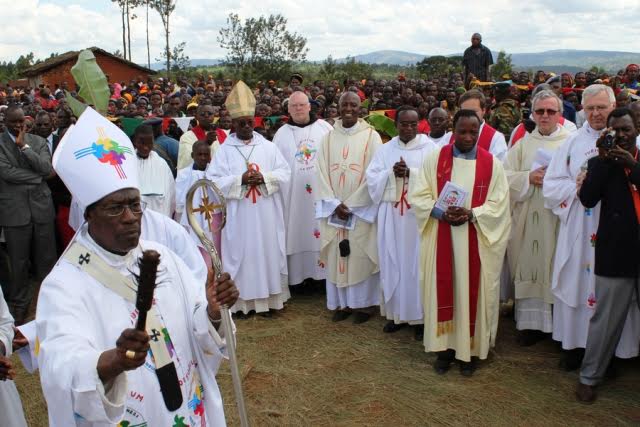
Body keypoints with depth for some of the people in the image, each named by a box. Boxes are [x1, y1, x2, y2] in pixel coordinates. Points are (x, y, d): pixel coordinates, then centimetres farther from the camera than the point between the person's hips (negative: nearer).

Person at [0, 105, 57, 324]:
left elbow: (47, 168, -8)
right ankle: (19, 304, 24)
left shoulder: (38, 141, 7)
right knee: (19, 261, 8)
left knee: (47, 258, 10)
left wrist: (24, 146, -12)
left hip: (41, 207, 2)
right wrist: (37, 176, -10)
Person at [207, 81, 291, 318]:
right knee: (241, 255, 3)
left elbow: (285, 173, 3)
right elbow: (213, 181, -6)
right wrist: (241, 179, -17)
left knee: (267, 254, 7)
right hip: (238, 216, -2)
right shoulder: (224, 150, 0)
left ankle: (267, 299, 18)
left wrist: (264, 177, -15)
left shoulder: (268, 146, 5)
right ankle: (241, 301, 12)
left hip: (266, 215, 2)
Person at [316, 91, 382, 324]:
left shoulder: (371, 136, -3)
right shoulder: (328, 138, 6)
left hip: (362, 210, -3)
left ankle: (363, 303, 14)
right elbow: (322, 173, 2)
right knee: (337, 256, 7)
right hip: (333, 210, 3)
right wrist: (335, 204, -10)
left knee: (361, 255, 2)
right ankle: (341, 302, 18)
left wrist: (352, 205, -12)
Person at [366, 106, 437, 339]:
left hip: (419, 215, -3)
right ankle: (396, 312, 20)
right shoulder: (385, 149, 10)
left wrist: (411, 173, -20)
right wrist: (392, 174, -15)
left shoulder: (430, 148, 0)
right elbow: (372, 178, 1)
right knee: (393, 264, 8)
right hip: (392, 216, 3)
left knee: (417, 264, 1)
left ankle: (420, 316, 12)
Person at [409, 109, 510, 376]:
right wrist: (441, 212, -18)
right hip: (441, 238, 1)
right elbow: (418, 196, -1)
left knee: (472, 291, 6)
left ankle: (469, 349, 21)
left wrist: (471, 214, -19)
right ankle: (445, 346, 21)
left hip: (477, 241, 0)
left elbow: (499, 204, -4)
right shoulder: (435, 159, 1)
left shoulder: (492, 163, 0)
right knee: (444, 289, 7)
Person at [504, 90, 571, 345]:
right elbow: (506, 176, 4)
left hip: (558, 218, -2)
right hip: (527, 218, 2)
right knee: (530, 269, 5)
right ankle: (531, 322, 14)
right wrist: (529, 177, -11)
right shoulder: (523, 144, 11)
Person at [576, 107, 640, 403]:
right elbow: (587, 199, -12)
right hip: (615, 254, -2)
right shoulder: (601, 163, 3)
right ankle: (589, 377, 19)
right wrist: (603, 158, -13)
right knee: (606, 320, 6)